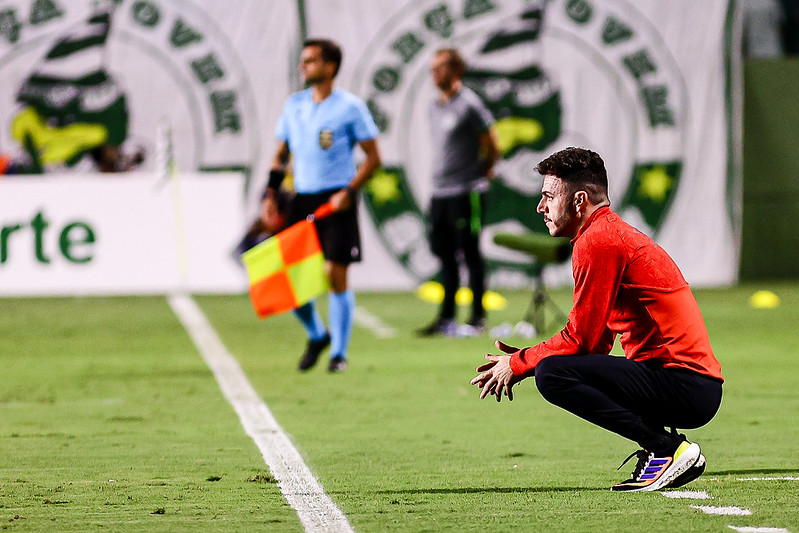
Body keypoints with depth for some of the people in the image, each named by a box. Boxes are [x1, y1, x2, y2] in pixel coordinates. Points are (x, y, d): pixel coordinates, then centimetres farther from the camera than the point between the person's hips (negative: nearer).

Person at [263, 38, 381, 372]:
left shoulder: (350, 107, -5)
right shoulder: (294, 105, 10)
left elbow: (373, 157, -4)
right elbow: (281, 154, 18)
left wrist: (348, 192, -15)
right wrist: (271, 195, 5)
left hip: (336, 201, -5)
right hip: (302, 199, 5)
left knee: (336, 276, -7)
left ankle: (339, 354, 4)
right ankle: (316, 335, 24)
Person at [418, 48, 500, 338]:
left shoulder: (469, 104, -10)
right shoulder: (435, 107, 14)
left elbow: (492, 145, -6)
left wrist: (482, 172, 5)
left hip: (466, 192, -8)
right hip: (439, 192, 8)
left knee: (470, 254, -4)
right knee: (444, 253, 10)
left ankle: (478, 319, 1)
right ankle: (446, 318, 16)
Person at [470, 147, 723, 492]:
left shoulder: (598, 241, -10)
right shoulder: (617, 234, 22)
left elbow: (581, 339, -11)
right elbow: (596, 341, 22)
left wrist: (518, 364, 1)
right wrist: (524, 358, 14)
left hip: (684, 383, -10)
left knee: (552, 374, -18)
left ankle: (667, 449, -16)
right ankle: (663, 445, 11)